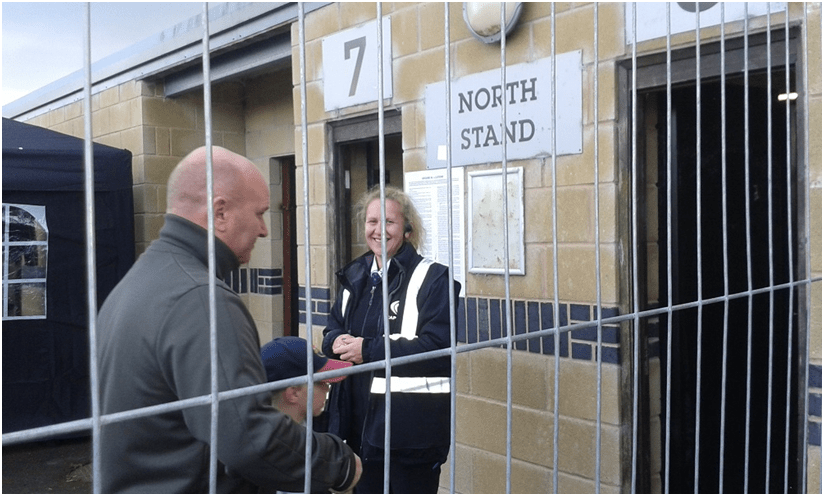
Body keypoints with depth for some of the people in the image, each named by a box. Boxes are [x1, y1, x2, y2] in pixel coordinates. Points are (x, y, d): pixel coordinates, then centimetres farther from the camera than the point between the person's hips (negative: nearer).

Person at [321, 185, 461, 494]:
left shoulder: (433, 279, -10)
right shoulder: (355, 276, 11)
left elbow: (437, 346, -20)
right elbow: (333, 329, 16)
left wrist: (368, 350, -21)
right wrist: (337, 342, -9)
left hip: (412, 428, -6)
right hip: (358, 422, 6)